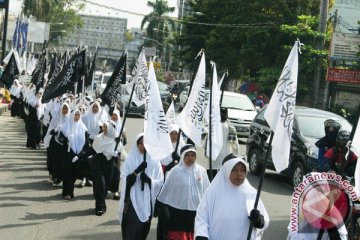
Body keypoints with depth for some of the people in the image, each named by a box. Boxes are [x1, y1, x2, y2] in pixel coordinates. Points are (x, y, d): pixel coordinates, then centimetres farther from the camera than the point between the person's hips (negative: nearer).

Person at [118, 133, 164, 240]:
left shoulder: (154, 161, 3)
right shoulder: (130, 160, -1)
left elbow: (160, 182, 2)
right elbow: (125, 181, -7)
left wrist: (149, 180, -17)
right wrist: (137, 171, -21)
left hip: (147, 202, 2)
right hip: (132, 201, -2)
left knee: (143, 230, 11)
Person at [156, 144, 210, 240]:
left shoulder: (201, 171, 1)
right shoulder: (175, 171, -5)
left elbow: (207, 192, 8)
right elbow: (166, 192, 2)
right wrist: (163, 210, 4)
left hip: (196, 212, 2)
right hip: (178, 212, -2)